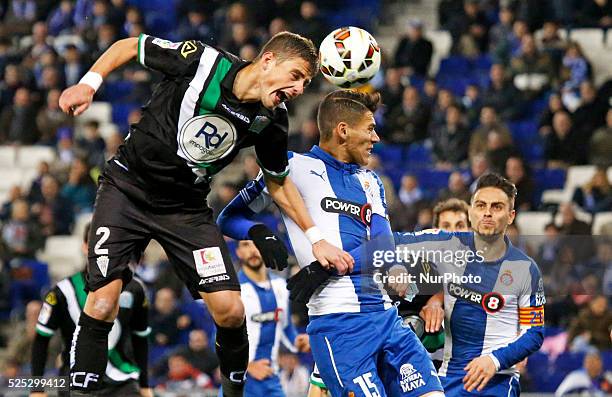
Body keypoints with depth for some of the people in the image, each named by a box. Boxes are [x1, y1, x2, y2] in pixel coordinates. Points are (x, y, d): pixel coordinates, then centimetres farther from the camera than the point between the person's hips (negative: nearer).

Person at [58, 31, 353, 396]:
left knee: (230, 311, -8)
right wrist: (89, 83, -19)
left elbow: (278, 183, 10)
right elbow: (129, 46, -5)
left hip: (187, 208, 3)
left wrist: (316, 239, 4)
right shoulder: (203, 62, -19)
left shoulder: (272, 120, -7)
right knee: (102, 305, -19)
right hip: (128, 187, -3)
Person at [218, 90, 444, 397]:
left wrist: (326, 267, -11)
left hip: (386, 315, 6)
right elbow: (230, 219, 9)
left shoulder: (371, 181, 21)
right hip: (338, 319, -6)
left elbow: (385, 248, 5)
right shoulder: (293, 167, 5)